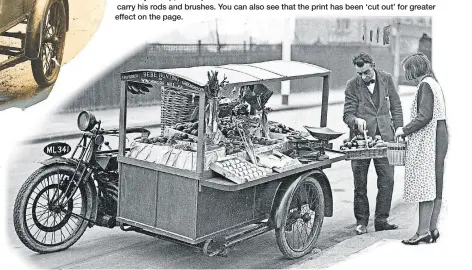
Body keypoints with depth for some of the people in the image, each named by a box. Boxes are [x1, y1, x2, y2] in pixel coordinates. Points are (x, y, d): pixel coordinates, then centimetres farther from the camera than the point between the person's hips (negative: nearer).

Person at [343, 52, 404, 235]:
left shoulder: (386, 79, 5)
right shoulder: (352, 86, -3)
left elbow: (395, 106, 12)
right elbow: (347, 114, -2)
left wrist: (398, 130, 4)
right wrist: (356, 120, -24)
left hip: (384, 136, 2)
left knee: (387, 179, -1)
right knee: (360, 183, 3)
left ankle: (381, 220, 11)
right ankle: (361, 221, 15)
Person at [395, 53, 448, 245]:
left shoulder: (425, 85, -12)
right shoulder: (434, 84, 17)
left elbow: (424, 116, -21)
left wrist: (404, 130, -10)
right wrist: (408, 131, 18)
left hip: (427, 141, -10)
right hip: (438, 138, 10)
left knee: (424, 185, -8)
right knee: (435, 186, 10)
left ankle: (423, 231, -7)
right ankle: (432, 228, 15)